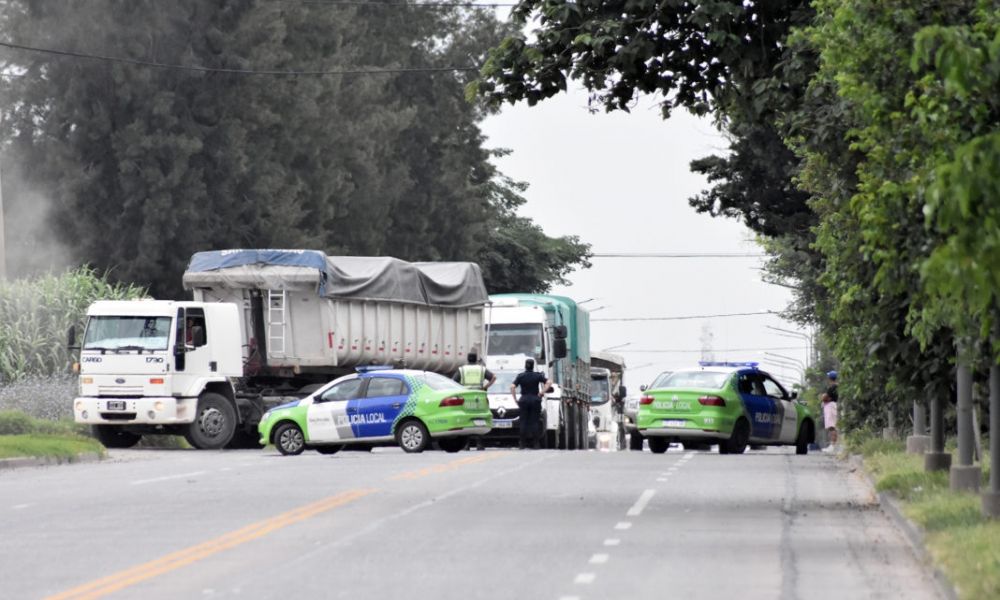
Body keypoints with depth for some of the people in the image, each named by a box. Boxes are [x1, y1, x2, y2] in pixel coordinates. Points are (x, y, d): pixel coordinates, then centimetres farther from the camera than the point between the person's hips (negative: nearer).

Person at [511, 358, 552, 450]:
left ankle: (522, 444, 1)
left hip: (524, 400, 0)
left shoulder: (520, 376, 0)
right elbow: (549, 382, -8)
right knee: (534, 422, 2)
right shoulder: (537, 376, 0)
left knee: (524, 422, 3)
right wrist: (541, 392, -5)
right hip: (535, 400, 0)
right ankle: (535, 444, -1)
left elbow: (512, 387, -8)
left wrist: (515, 399, -2)